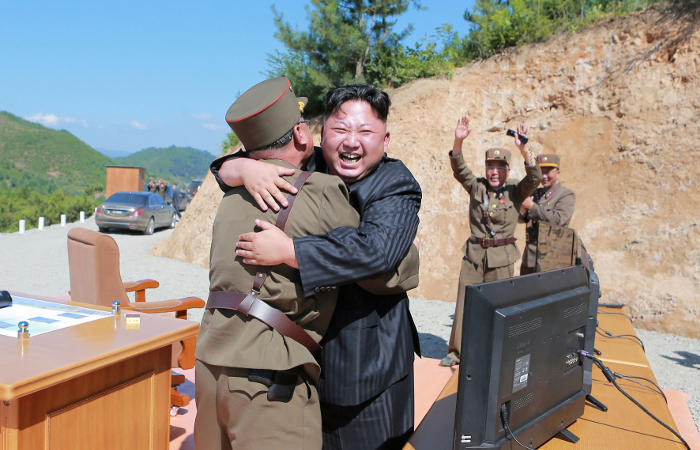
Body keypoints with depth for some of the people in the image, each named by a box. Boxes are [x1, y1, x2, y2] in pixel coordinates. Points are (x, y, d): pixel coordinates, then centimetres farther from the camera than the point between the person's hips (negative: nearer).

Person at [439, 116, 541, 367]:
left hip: (501, 257, -2)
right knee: (464, 303, 4)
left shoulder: (515, 191, 0)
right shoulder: (477, 187, 6)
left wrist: (523, 149, -30)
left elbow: (534, 179, -17)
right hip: (474, 254, 2)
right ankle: (457, 351, 15)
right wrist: (458, 141, -22)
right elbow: (459, 168, -6)